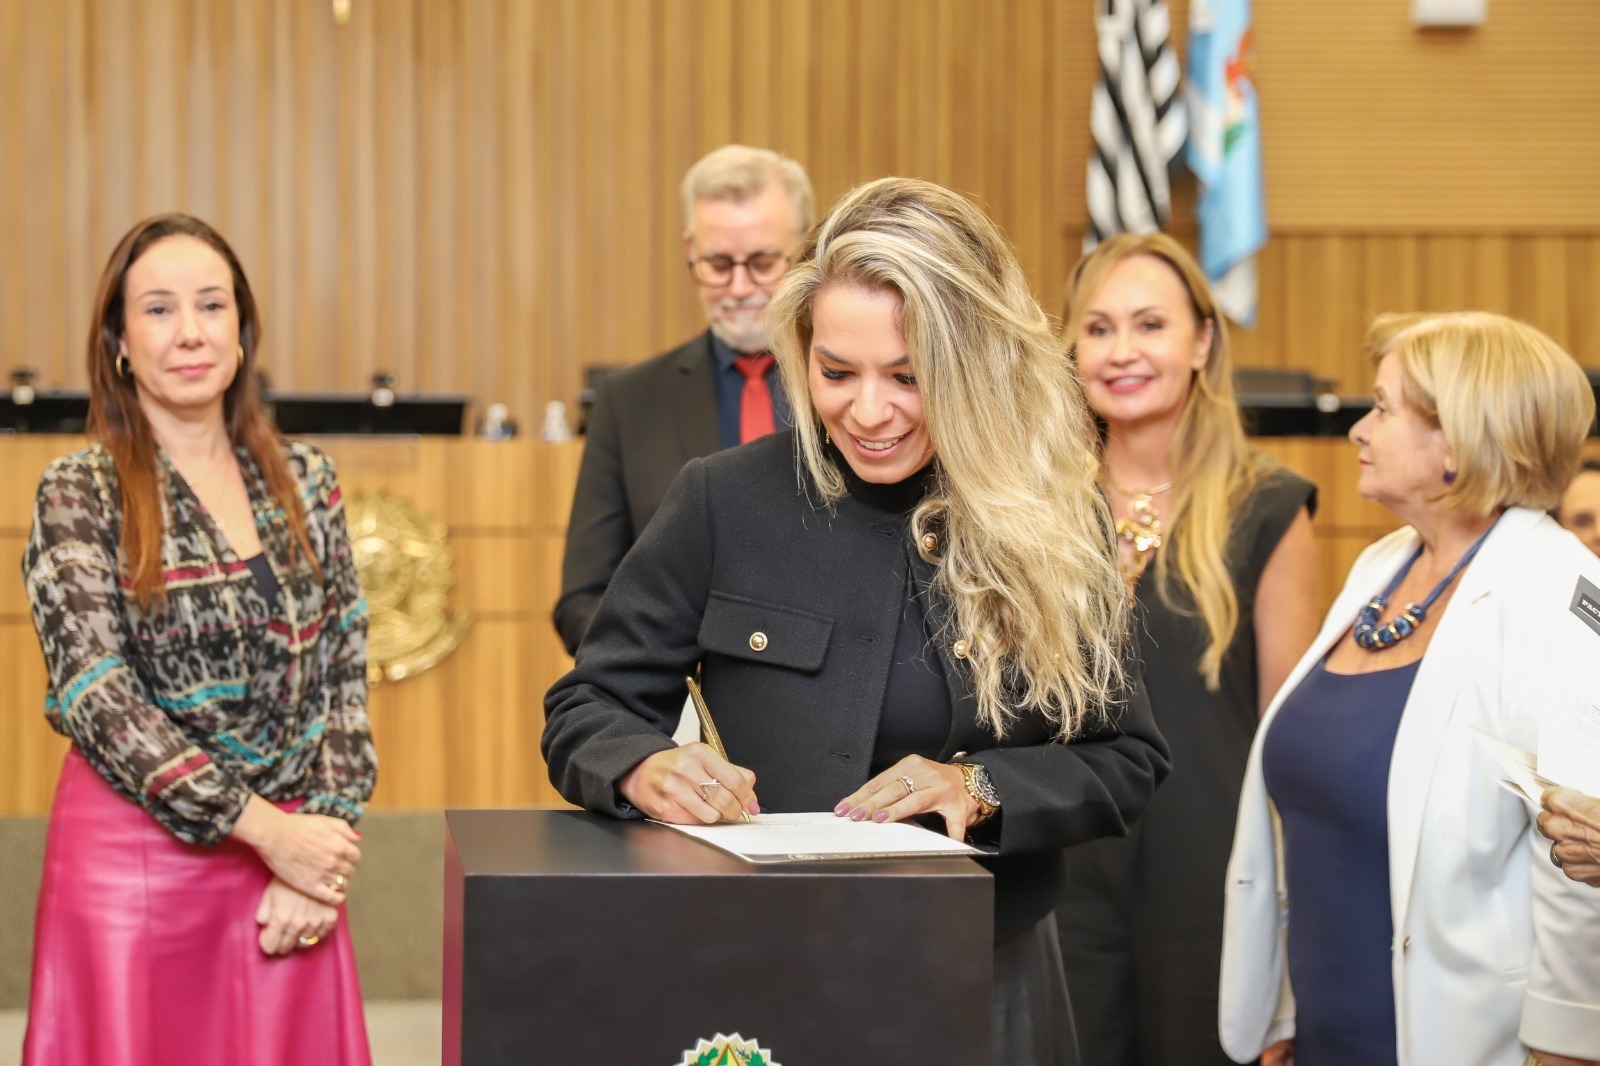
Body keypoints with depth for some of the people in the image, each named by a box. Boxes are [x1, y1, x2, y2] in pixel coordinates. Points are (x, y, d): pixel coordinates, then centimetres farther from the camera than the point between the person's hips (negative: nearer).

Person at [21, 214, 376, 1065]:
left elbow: (343, 675, 6)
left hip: (292, 854, 4)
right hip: (136, 858, -3)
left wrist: (324, 837, -7)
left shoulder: (305, 481, 7)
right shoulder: (79, 495, -4)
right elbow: (98, 698, -12)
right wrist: (268, 831, -16)